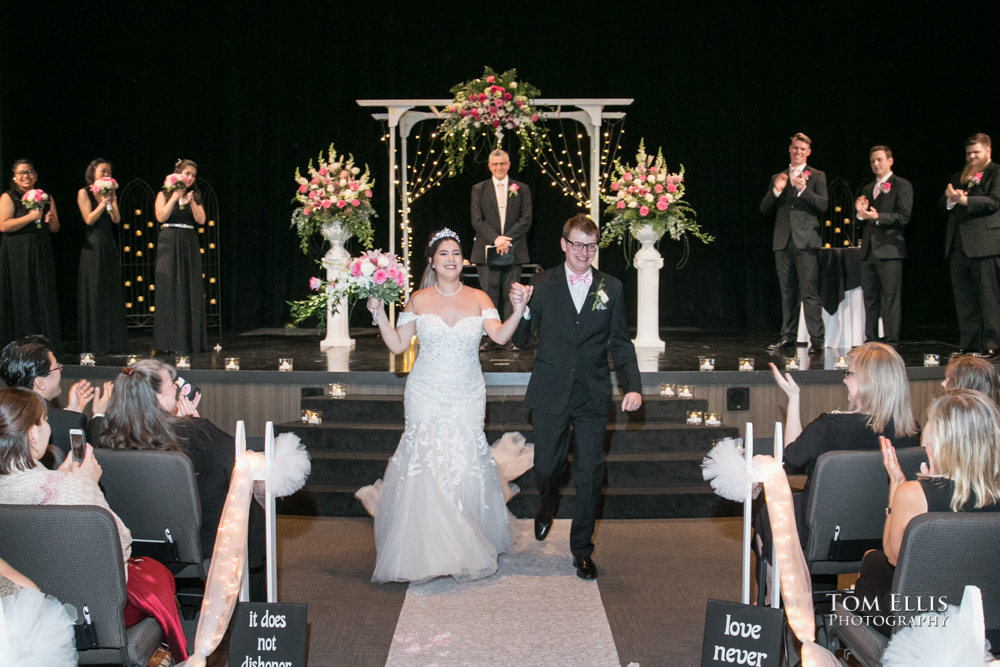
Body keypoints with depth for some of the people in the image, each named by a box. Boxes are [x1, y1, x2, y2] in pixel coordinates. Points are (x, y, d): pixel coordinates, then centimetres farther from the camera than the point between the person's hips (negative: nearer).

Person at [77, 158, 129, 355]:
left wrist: (110, 202, -12)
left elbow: (117, 219, 2)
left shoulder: (111, 192, 12)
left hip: (110, 246, 5)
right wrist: (102, 203, -17)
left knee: (112, 292, 4)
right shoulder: (84, 193, 0)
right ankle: (95, 344, 0)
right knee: (94, 293, -4)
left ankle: (113, 343, 9)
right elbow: (89, 219, -9)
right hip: (93, 248, -5)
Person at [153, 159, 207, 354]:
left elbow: (201, 220, 0)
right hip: (169, 244, -3)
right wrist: (175, 197, -13)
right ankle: (169, 340, -2)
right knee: (170, 289, -5)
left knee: (191, 290, 1)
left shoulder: (195, 197, 14)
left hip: (190, 244, 4)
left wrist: (191, 201, -12)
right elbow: (161, 217, -10)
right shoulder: (164, 195, 4)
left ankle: (191, 339, 5)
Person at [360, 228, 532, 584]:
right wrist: (379, 314, -8)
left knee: (466, 465, -5)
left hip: (467, 397, 0)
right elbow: (397, 344, 3)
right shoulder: (418, 301, 3)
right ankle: (425, 550, 9)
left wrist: (518, 310, -23)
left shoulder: (478, 299, 3)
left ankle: (470, 547, 14)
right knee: (424, 464, -5)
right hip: (426, 395, 0)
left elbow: (499, 336, -9)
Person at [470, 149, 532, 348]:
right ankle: (488, 337, 5)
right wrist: (495, 239, -14)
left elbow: (526, 219, 2)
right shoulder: (479, 189, 9)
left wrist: (506, 238, -11)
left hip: (513, 250, 0)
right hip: (487, 250, 0)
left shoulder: (521, 189, 10)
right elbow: (477, 220, 1)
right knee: (489, 295, 0)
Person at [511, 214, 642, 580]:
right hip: (550, 396, -1)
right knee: (546, 467, 9)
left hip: (593, 398, 1)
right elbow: (522, 341, 0)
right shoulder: (542, 285, -1)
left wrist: (633, 386, -6)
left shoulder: (611, 288, 4)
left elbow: (621, 343, 6)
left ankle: (582, 549, 21)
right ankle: (548, 502, 47)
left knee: (590, 475, 4)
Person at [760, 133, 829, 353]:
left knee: (810, 292, -9)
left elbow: (823, 205, -5)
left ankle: (816, 339, -10)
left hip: (806, 241, -4)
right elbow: (764, 209, 10)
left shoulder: (817, 176, 6)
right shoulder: (777, 178, 17)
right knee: (788, 292, 9)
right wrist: (776, 190, -8)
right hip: (783, 242, 4)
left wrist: (803, 189, -19)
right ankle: (788, 336, 14)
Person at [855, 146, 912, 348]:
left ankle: (891, 341, -6)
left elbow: (903, 216, -10)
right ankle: (871, 340, 14)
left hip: (889, 250, -7)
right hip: (869, 250, 7)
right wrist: (860, 213, -1)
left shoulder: (901, 185, 0)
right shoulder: (867, 189, 22)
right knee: (870, 298, 9)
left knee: (891, 298, -7)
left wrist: (877, 217, -21)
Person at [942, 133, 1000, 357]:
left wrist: (964, 200, -20)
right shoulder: (958, 177, 22)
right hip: (958, 244, 7)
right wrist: (950, 199, -7)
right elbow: (943, 203, 16)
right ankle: (967, 345, 12)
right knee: (963, 298, 7)